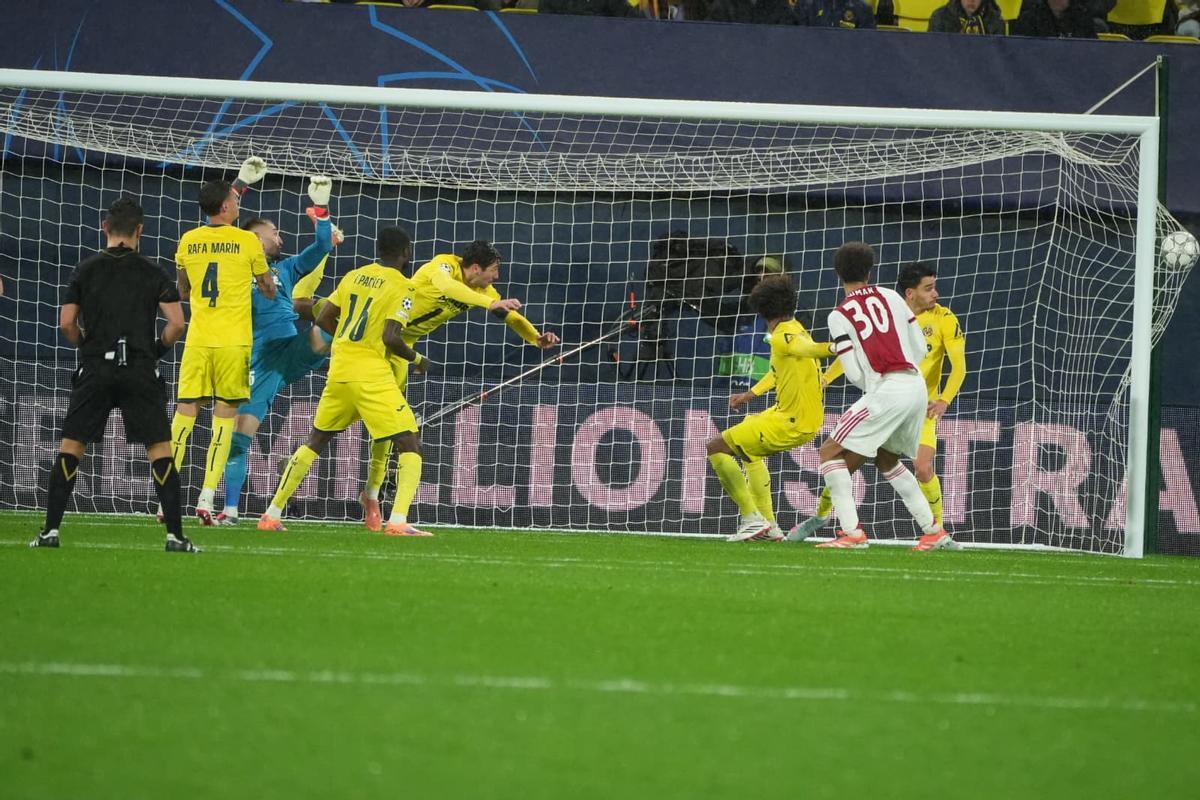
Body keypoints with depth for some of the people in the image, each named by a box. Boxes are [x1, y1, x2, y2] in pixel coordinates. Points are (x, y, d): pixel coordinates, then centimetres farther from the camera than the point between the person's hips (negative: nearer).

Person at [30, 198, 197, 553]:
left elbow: (66, 323, -1)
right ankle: (175, 535, -3)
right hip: (140, 370, -1)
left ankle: (51, 530, 1)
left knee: (70, 448, 8)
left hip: (95, 370, 1)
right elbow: (176, 323, -6)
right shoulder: (152, 272, 1)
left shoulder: (86, 268, 3)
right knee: (160, 449, 4)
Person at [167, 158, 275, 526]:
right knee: (224, 416, 2)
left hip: (197, 341, 3)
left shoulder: (188, 241, 6)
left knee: (185, 413, 4)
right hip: (233, 341, -3)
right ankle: (206, 500, -5)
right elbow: (269, 292, 8)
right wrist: (265, 285, 29)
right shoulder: (247, 241, -3)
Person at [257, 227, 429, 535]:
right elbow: (390, 337, -16)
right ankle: (398, 522, -17)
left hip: (339, 370, 7)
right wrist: (416, 360, 1)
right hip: (372, 375, -6)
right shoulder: (401, 287, -7)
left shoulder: (354, 276, 12)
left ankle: (272, 514, 18)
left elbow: (323, 319, 12)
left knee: (315, 440, 19)